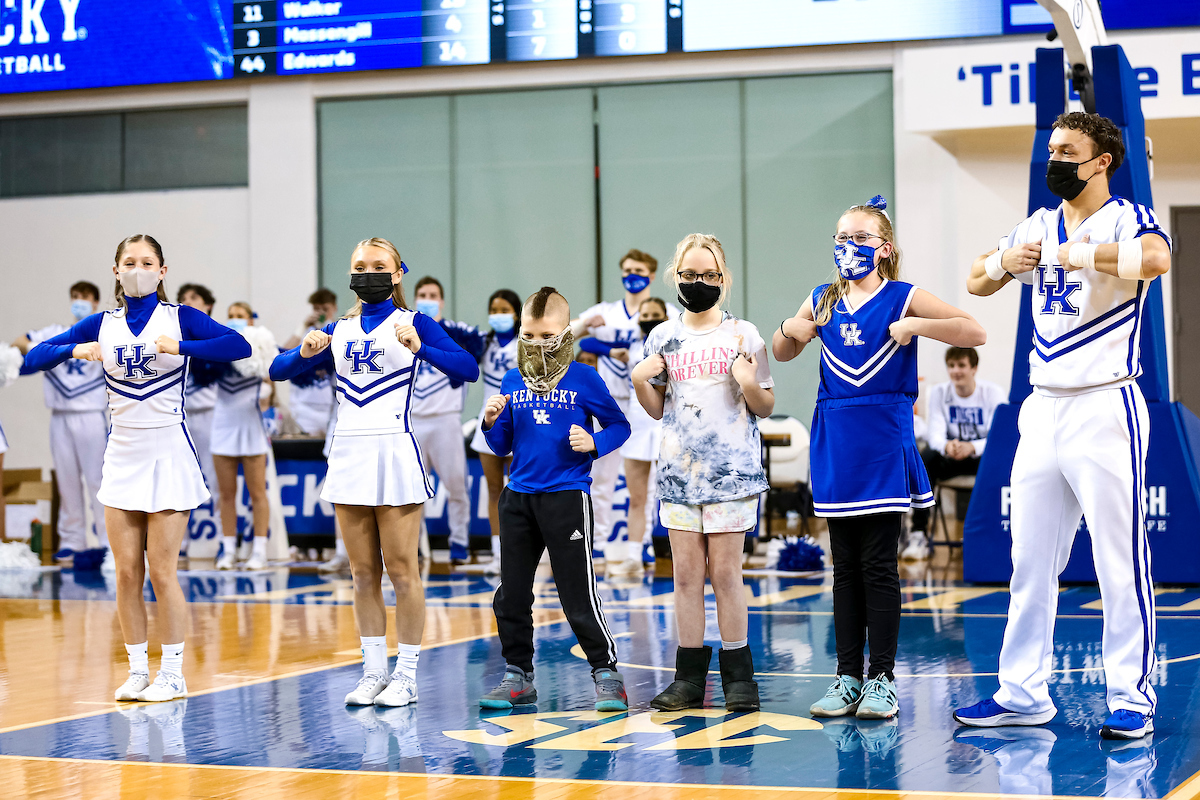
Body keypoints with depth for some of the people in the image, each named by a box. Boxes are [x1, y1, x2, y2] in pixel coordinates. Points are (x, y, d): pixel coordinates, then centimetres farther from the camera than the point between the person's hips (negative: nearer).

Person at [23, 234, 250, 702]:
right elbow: (33, 359, 3)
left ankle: (173, 673, 7)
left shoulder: (181, 319, -4)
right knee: (127, 573, 4)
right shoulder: (101, 325, 6)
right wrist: (74, 350, -16)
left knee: (162, 573, -3)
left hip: (168, 453, -4)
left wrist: (180, 346, -30)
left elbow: (238, 347, -19)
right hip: (122, 456, 4)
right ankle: (138, 671, 14)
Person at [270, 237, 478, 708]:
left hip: (394, 452, -5)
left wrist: (420, 347, -27)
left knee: (401, 570, -2)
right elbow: (279, 371, 13)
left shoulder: (413, 322, 0)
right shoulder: (338, 330, 14)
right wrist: (304, 352, -8)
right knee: (363, 574, 8)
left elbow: (468, 369, -12)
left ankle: (407, 675, 5)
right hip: (349, 453, 5)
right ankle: (374, 672, 15)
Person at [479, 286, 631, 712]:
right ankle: (517, 677, 20)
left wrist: (594, 444, -14)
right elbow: (502, 447, 13)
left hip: (566, 497, -5)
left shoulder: (584, 379, -4)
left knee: (578, 595, -5)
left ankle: (607, 674, 6)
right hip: (518, 497, 5)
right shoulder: (512, 382, 7)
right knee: (511, 595, 8)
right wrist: (492, 423, -7)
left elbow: (619, 426, 4)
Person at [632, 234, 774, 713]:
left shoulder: (742, 334, 0)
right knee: (686, 573, 4)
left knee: (725, 572, -3)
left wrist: (749, 386, -17)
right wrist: (639, 381, -3)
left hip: (731, 470, -3)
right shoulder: (663, 338, 9)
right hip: (679, 470, 3)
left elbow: (766, 407, 3)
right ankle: (690, 677, 10)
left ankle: (738, 676, 5)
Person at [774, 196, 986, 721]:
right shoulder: (821, 303, 11)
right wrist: (789, 328, 3)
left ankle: (881, 679, 3)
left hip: (883, 440, -4)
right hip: (834, 440, 4)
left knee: (878, 564, -4)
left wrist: (915, 325, -18)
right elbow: (782, 354, 25)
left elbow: (976, 333, -7)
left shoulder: (903, 299, -2)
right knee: (845, 567, 8)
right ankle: (848, 678, 12)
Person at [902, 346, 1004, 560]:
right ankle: (919, 533, -30)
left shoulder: (992, 393, -8)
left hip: (982, 453, -2)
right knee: (924, 459, -31)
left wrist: (972, 447, -39)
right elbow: (935, 433, -11)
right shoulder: (939, 393, -1)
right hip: (949, 456, 2)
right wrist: (946, 446, -37)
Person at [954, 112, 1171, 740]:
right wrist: (1006, 262, -1)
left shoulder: (1125, 219, -7)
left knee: (1120, 563, -3)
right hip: (1043, 411, 7)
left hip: (1106, 411, -7)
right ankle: (1022, 694, 17)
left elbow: (1156, 258, -30)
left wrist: (1076, 254, -24)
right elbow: (976, 282, 20)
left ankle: (1132, 699, 3)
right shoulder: (1038, 226, 14)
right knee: (1029, 561, 10)